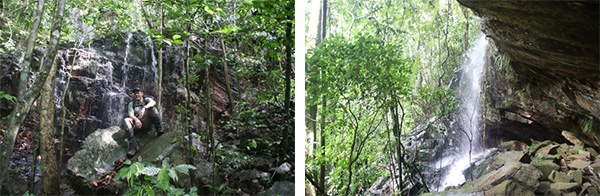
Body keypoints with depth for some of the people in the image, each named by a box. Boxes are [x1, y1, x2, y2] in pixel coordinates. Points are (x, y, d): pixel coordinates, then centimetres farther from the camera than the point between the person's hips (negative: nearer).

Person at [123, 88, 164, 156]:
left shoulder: (146, 100, 12)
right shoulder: (131, 104, 16)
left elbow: (153, 102, -14)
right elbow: (130, 114, -2)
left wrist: (144, 108, -33)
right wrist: (136, 119, -27)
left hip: (147, 120, -2)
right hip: (136, 121, 2)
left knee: (152, 108, -23)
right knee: (127, 120, -28)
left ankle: (159, 130, -34)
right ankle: (133, 147, -39)